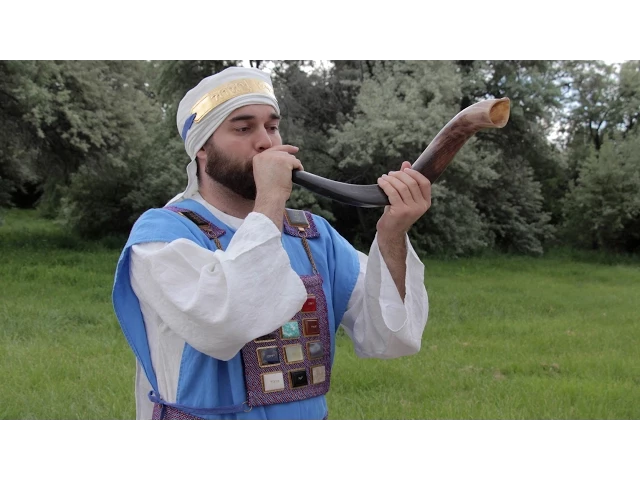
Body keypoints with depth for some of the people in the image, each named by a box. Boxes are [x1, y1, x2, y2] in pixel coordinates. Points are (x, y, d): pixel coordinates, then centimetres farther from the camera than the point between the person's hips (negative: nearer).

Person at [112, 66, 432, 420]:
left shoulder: (315, 235, 3)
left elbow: (388, 339, -5)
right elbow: (221, 327, -28)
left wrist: (391, 238, -18)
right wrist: (270, 201, -22)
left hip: (311, 412, 4)